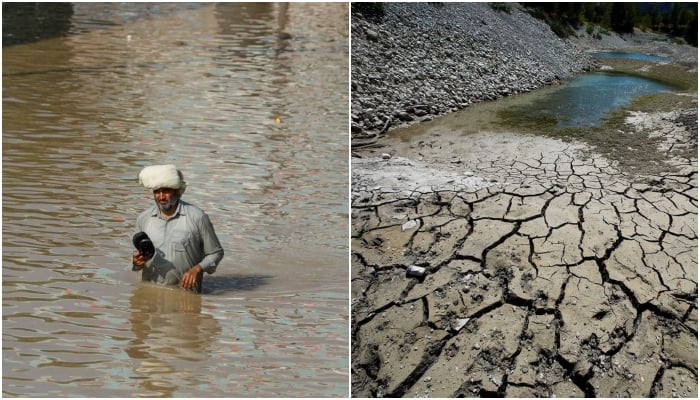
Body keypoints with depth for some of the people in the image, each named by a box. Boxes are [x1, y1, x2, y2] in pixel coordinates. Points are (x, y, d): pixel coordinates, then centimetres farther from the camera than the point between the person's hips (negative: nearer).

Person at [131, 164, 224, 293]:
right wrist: (137, 262, -3)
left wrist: (198, 268, -12)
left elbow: (216, 253, 5)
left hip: (185, 291, -4)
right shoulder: (143, 218, 9)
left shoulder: (197, 217, -3)